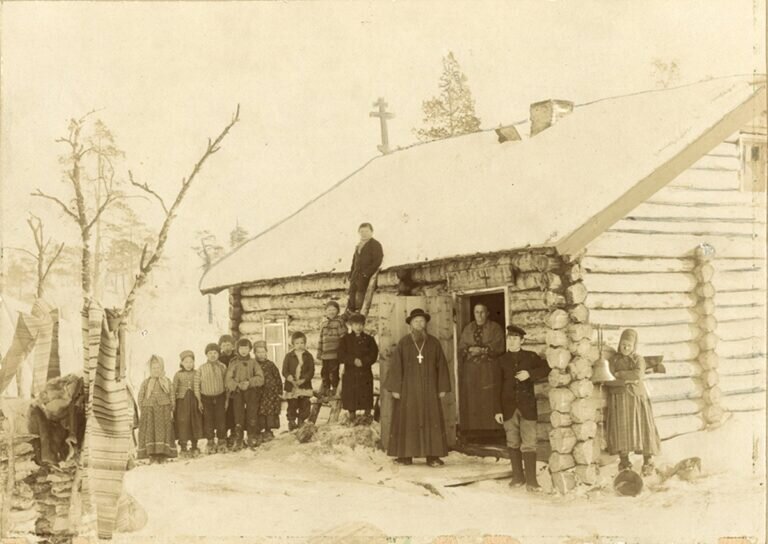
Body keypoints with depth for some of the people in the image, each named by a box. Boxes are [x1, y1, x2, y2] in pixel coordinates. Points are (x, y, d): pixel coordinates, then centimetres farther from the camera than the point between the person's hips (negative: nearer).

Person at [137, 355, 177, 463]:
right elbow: (140, 397, 9)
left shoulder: (167, 382, 10)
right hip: (149, 411, 0)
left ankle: (162, 455, -2)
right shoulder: (145, 383, 9)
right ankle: (152, 456, -5)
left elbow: (172, 396, 9)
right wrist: (143, 411, 0)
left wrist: (171, 410, 2)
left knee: (163, 432, -4)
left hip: (163, 410, 0)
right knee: (150, 432, -5)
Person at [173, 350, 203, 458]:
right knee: (182, 424, -1)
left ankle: (194, 447, 19)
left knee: (195, 424, 7)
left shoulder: (196, 374, 2)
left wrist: (199, 401, 4)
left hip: (193, 401, 2)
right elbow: (174, 389, 0)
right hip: (182, 401, -2)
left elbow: (198, 388, 7)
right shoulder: (178, 374, -3)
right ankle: (183, 448, 8)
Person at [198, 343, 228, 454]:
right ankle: (210, 442, 17)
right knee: (208, 420, 4)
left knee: (221, 419, 2)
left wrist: (227, 399, 2)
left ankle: (222, 442, 15)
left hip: (219, 396, 0)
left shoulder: (222, 367, 1)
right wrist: (199, 401, -2)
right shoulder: (202, 368, -2)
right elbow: (197, 385, 1)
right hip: (206, 398, 0)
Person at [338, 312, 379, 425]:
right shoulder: (345, 339, 7)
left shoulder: (369, 339, 8)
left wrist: (362, 361, -16)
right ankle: (352, 418, 11)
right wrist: (353, 360, -16)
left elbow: (373, 355, -1)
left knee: (366, 397, 0)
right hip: (350, 374, 0)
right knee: (350, 397, 0)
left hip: (365, 374, 0)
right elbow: (341, 357, -2)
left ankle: (367, 416, 13)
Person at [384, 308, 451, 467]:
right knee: (407, 421, 0)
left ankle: (433, 456, -1)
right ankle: (405, 456, 3)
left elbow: (442, 366, 6)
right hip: (408, 389, -1)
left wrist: (442, 388, 1)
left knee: (432, 421, -2)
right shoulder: (403, 343, 2)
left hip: (429, 388, 1)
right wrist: (395, 388, -7)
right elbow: (396, 366, -1)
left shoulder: (434, 342, 5)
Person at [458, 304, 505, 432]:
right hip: (470, 370, 3)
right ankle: (474, 430, 0)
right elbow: (461, 348, 10)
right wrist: (470, 350, -11)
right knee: (472, 401, -3)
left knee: (489, 400, -7)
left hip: (489, 370, -3)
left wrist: (482, 350, -14)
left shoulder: (495, 328, 7)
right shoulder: (467, 329, 16)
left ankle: (492, 429, -4)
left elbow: (498, 348, -4)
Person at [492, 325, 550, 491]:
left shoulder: (531, 357, 7)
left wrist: (530, 374, -12)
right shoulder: (500, 362, 7)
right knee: (513, 443, 8)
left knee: (529, 444, -6)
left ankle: (531, 480, -4)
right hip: (508, 408, 2)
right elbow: (497, 387, 4)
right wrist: (497, 410, -2)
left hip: (527, 407, -2)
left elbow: (546, 369, 2)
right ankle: (518, 477, 19)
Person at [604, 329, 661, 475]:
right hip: (619, 400, 0)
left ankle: (648, 463, 6)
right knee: (621, 430, -2)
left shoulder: (638, 359, 3)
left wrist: (619, 374, -12)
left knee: (641, 429, -1)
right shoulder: (613, 359, 4)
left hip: (636, 399, 0)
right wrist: (628, 380, -15)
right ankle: (624, 462, 6)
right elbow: (608, 381, -7)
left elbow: (639, 374, -17)